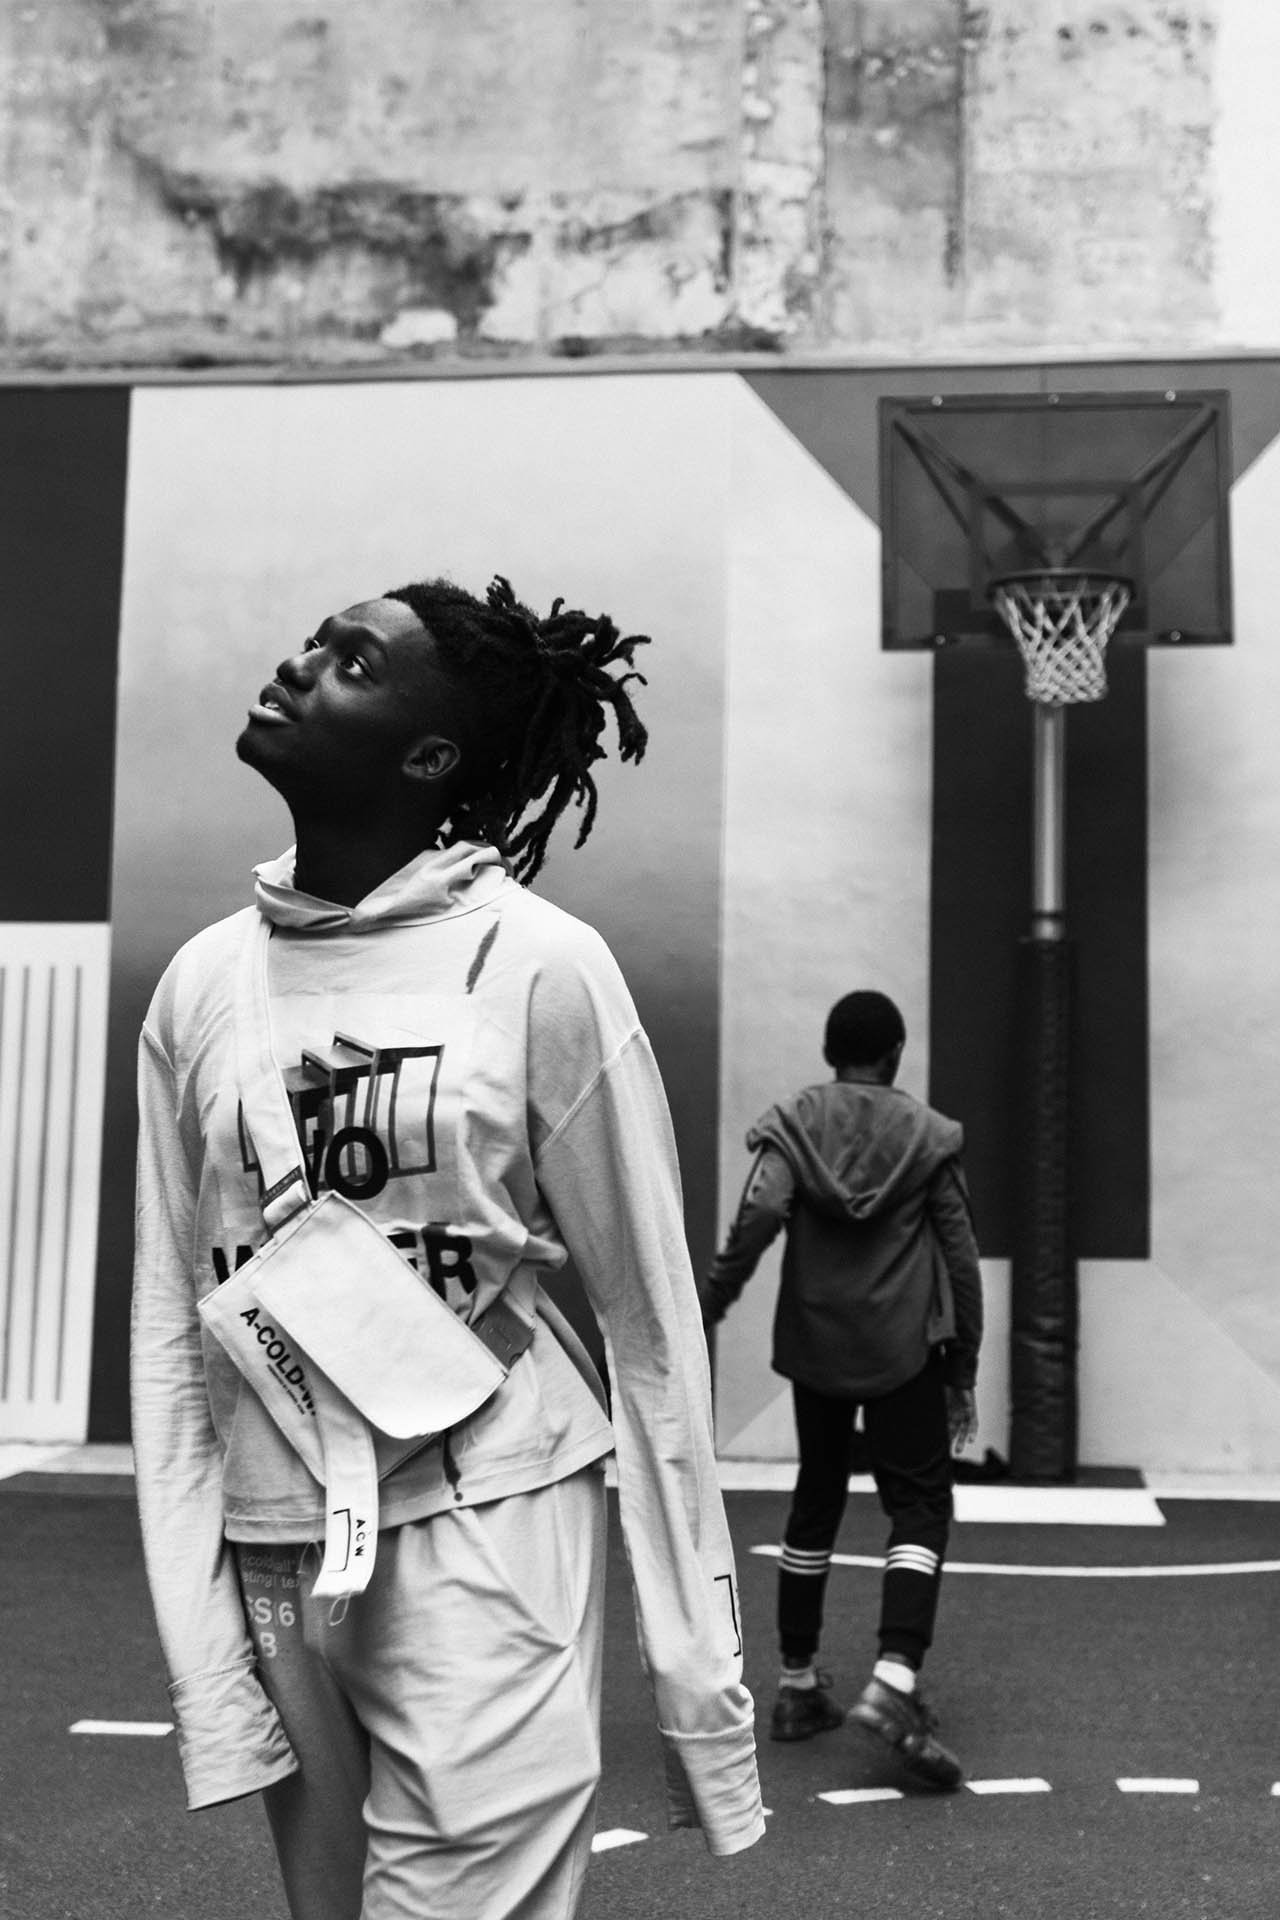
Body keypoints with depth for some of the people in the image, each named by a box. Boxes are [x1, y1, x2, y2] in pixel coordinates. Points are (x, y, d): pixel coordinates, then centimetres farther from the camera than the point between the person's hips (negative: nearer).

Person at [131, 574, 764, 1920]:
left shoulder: (538, 967, -8)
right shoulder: (201, 984, 3)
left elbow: (650, 1325, -4)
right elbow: (170, 1337, 4)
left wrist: (698, 1668, -4)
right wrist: (204, 1673, -2)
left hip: (486, 1532, -4)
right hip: (272, 1556, 4)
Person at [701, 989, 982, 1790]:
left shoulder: (793, 1124, 1)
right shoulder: (928, 1135, 1)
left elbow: (759, 1215, -17)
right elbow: (961, 1256, 1)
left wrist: (709, 1308, -14)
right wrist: (963, 1371, 7)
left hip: (816, 1347, 3)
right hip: (904, 1352, -2)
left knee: (816, 1500, 16)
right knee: (920, 1507, 2)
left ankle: (799, 1685, 21)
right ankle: (895, 1680, -17)